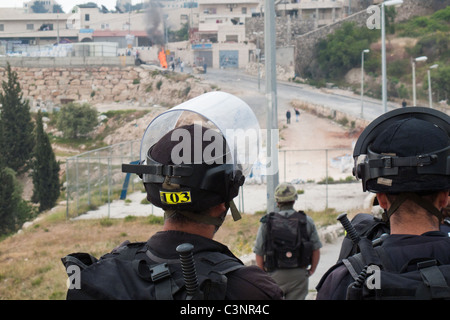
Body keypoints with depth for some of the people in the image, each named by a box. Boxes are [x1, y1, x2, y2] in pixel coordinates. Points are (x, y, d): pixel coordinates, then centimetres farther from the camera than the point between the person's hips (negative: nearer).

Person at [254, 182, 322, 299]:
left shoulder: (267, 222, -3)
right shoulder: (307, 221, 0)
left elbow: (259, 252, -1)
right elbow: (316, 249, 2)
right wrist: (312, 270, 17)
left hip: (275, 276, 0)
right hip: (299, 275, 0)